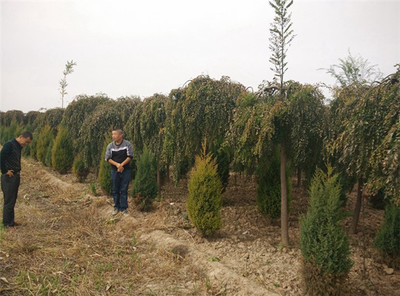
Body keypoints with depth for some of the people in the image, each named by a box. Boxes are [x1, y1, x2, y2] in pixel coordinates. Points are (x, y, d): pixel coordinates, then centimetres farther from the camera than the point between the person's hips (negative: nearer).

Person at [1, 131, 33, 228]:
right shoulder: (9, 145, -15)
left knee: (13, 200, 15)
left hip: (16, 176, 8)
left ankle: (11, 221, 25)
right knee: (9, 201, -1)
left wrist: (18, 171, 9)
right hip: (9, 177, -8)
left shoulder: (19, 147, 12)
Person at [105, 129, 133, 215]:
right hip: (114, 170, 2)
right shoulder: (110, 146, 1)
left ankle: (124, 208, 9)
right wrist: (117, 164, -17)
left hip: (125, 170, -2)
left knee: (124, 190, 1)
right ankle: (116, 207, 21)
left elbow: (130, 156, -6)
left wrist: (122, 164, -17)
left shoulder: (127, 144, -4)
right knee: (115, 190, 9)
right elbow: (108, 158, -2)